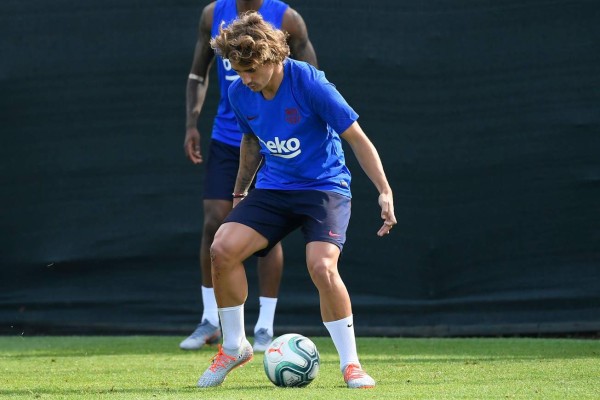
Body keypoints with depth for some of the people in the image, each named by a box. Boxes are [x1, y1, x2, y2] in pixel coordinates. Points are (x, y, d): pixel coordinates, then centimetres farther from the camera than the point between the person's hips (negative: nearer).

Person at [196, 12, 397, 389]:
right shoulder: (240, 93, -5)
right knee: (222, 249, -15)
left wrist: (385, 192, -20)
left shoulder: (309, 83, -21)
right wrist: (240, 192, 26)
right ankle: (234, 347, 5)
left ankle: (351, 364, -10)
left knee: (322, 266, -27)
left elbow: (357, 138, -15)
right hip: (273, 189, 5)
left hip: (325, 186, -5)